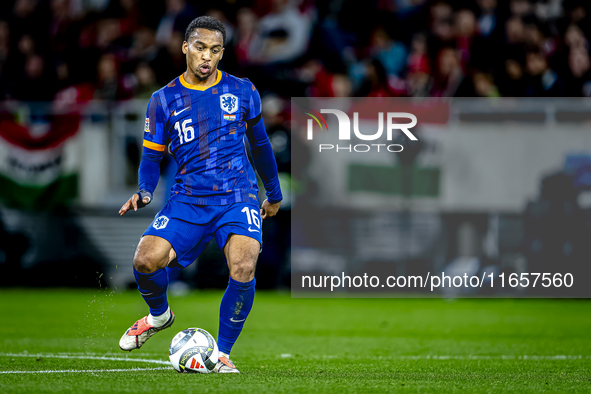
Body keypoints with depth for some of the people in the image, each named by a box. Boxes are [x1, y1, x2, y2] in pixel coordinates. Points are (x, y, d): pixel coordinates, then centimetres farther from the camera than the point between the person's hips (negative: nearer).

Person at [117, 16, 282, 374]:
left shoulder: (242, 92, 7)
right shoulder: (164, 100, 6)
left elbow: (260, 143, 20)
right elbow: (152, 156, 10)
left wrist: (274, 194, 28)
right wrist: (144, 192, -9)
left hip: (238, 197, -1)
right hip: (188, 200, 1)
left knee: (243, 268, -26)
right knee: (146, 260, -21)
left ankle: (222, 353, -6)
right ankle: (159, 315, 15)